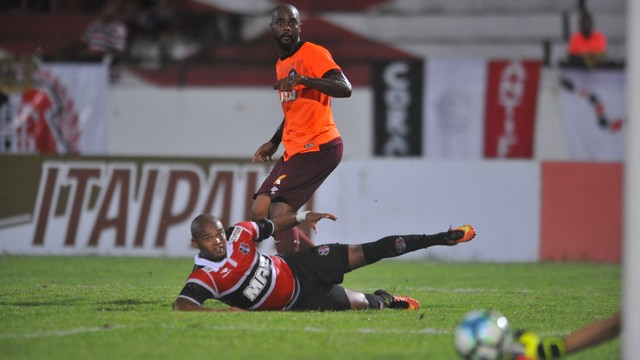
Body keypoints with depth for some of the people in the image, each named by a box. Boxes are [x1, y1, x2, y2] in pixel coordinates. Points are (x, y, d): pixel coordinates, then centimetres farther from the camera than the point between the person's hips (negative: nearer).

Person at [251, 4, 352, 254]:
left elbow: (345, 88, -23)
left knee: (279, 213, -20)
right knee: (259, 212, 4)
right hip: (294, 150, 10)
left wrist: (303, 79, -33)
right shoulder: (281, 64, 19)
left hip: (318, 147, -10)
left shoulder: (314, 53, -8)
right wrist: (274, 143, 22)